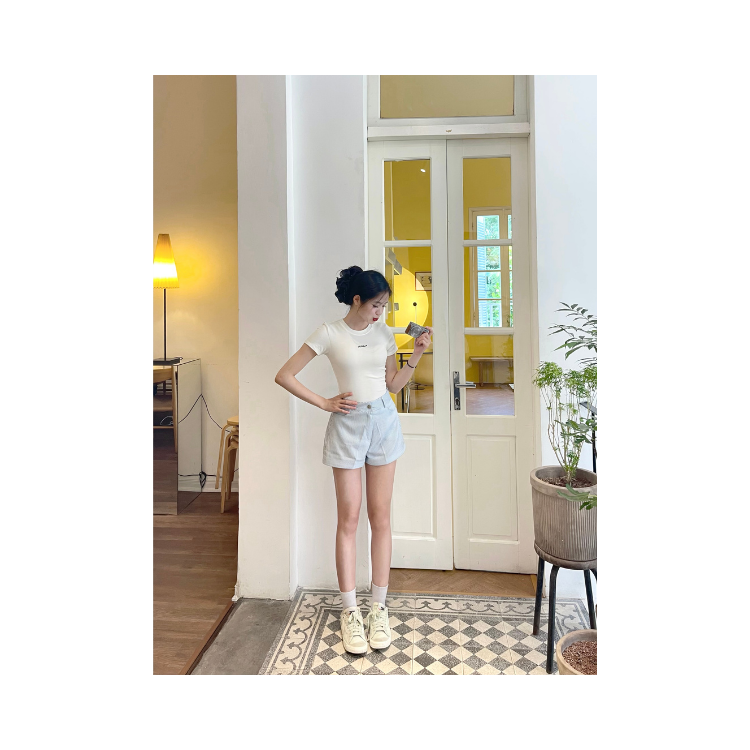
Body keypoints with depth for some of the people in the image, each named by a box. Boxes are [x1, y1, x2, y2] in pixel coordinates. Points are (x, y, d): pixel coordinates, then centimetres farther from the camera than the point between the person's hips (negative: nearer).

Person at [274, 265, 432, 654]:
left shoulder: (384, 333, 7)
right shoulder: (330, 332, -6)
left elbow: (393, 384, 13)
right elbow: (284, 376, -7)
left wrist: (416, 355, 1)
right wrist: (324, 403, -9)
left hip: (384, 422, 4)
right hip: (348, 423, -3)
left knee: (380, 517, 7)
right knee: (349, 518, 2)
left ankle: (378, 607, 19)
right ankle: (350, 611, 15)